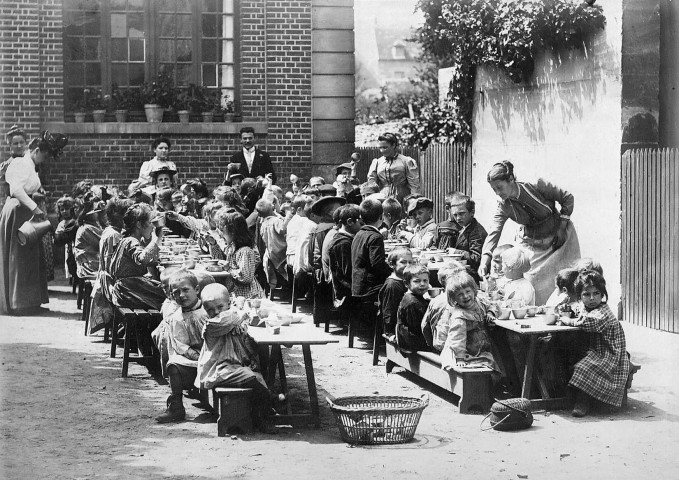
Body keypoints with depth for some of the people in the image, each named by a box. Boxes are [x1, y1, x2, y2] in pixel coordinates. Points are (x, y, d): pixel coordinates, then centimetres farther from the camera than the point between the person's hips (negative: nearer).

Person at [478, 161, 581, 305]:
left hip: (558, 237, -2)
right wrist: (484, 260, -38)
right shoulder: (503, 206, -15)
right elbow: (493, 233, -24)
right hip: (530, 243, 2)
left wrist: (562, 226, -13)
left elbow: (567, 198, -12)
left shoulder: (537, 186, -24)